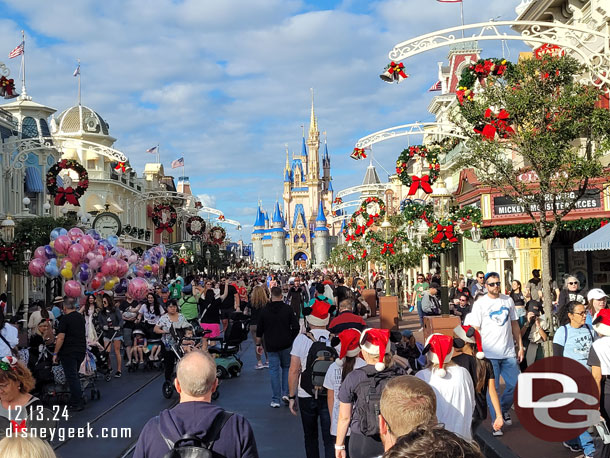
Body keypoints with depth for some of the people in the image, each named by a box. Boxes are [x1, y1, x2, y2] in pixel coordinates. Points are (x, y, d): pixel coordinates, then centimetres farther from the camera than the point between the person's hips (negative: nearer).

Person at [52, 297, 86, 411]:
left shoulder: (65, 319, -12)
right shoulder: (81, 317, 11)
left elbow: (61, 338, -16)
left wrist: (55, 353, -11)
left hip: (69, 352, -7)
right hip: (81, 350, 7)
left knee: (72, 377, -2)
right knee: (75, 376, 18)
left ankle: (77, 404, -1)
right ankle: (75, 400, 22)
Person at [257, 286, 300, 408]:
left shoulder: (264, 311, 0)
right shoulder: (288, 309, -4)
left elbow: (259, 330, 5)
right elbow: (296, 327, -6)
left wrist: (258, 344, 16)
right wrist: (293, 339, 9)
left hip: (271, 346, 0)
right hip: (286, 344, 0)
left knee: (274, 370, 4)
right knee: (287, 367, 17)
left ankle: (275, 400, 3)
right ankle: (286, 393, 5)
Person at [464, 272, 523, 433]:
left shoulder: (508, 301, 9)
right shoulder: (480, 304, -5)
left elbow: (514, 324, 15)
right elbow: (475, 330, -7)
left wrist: (520, 346, 11)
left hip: (509, 353, 4)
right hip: (489, 354, -4)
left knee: (515, 384, 6)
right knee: (492, 388, 2)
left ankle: (504, 410, 30)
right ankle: (495, 420, 14)